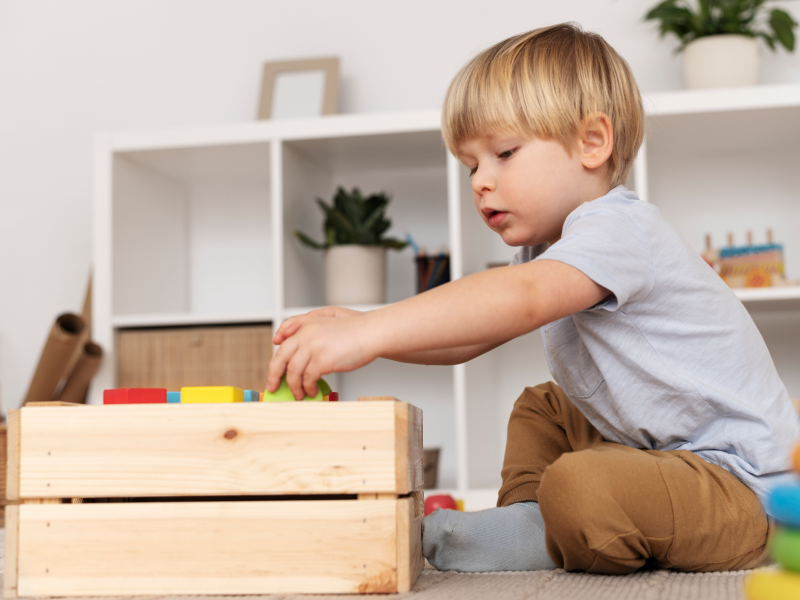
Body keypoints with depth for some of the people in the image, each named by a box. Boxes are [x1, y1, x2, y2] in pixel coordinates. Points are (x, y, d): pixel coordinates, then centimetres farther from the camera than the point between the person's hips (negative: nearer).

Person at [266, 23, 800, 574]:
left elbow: (521, 299, -41)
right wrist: (360, 328, -9)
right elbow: (466, 340, 9)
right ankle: (525, 515, 6)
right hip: (660, 444, 10)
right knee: (539, 409, 24)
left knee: (580, 489, -35)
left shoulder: (618, 230, -22)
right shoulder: (546, 249, 12)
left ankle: (533, 540, -5)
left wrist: (369, 332, -49)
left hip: (741, 484, -10)